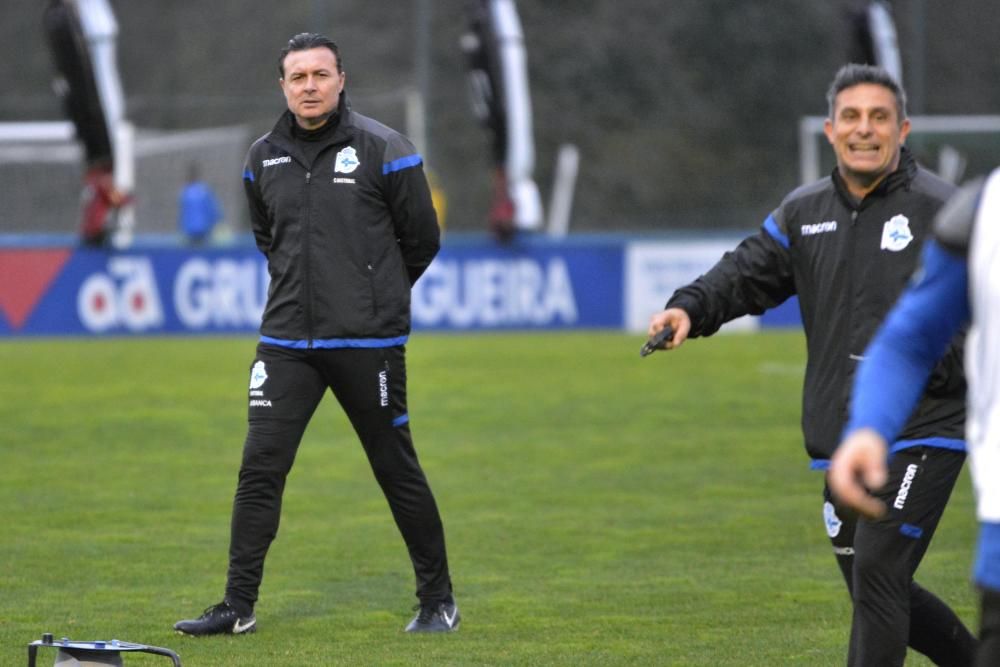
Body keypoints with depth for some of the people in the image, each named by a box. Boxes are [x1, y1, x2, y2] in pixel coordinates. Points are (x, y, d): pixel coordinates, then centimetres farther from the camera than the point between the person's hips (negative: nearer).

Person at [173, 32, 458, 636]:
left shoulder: (383, 150, -7)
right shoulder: (264, 159, 6)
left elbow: (421, 240, 2)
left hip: (368, 343, -4)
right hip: (286, 340, 4)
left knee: (398, 471, 4)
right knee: (260, 469, -3)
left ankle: (438, 601, 16)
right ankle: (239, 605, 4)